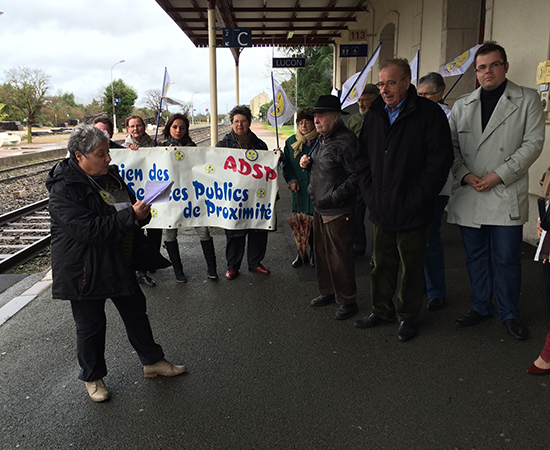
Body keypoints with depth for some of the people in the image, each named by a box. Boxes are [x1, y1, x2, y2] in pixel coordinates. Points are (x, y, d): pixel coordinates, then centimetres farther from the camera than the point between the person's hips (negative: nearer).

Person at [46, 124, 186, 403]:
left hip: (120, 263, 8)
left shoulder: (109, 175, 4)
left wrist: (140, 213, -6)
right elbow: (87, 228, -29)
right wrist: (130, 216, -29)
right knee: (91, 324, 9)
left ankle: (152, 362, 34)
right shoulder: (64, 189, -19)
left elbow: (128, 207, 18)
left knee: (136, 312, 17)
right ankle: (92, 378, 31)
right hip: (85, 270, -7)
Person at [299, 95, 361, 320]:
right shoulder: (323, 139, 13)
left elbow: (355, 175, -20)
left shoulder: (346, 141, -17)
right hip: (320, 207, 10)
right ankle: (328, 291, 35)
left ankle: (347, 301, 15)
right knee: (321, 251, 18)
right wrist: (308, 163, 7)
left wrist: (336, 197, -23)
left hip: (338, 210, -10)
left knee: (340, 256, -1)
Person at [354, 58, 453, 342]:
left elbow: (439, 162, -12)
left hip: (412, 212, -5)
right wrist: (369, 193, 4)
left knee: (411, 267, 9)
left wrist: (415, 199, -15)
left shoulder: (429, 113, -8)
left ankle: (407, 317, 26)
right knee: (382, 263, 16)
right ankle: (381, 311, 33)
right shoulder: (374, 115, 9)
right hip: (381, 210, 5)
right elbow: (364, 157, 15)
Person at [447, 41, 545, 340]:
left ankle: (509, 313, 20)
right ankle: (480, 307, 28)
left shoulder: (527, 100, 3)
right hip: (468, 195, 3)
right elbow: (450, 146, 8)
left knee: (507, 258, 2)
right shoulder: (462, 105, 12)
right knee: (476, 256, 12)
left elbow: (533, 143, -4)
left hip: (506, 195, -3)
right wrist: (465, 175, -8)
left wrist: (499, 175, -12)